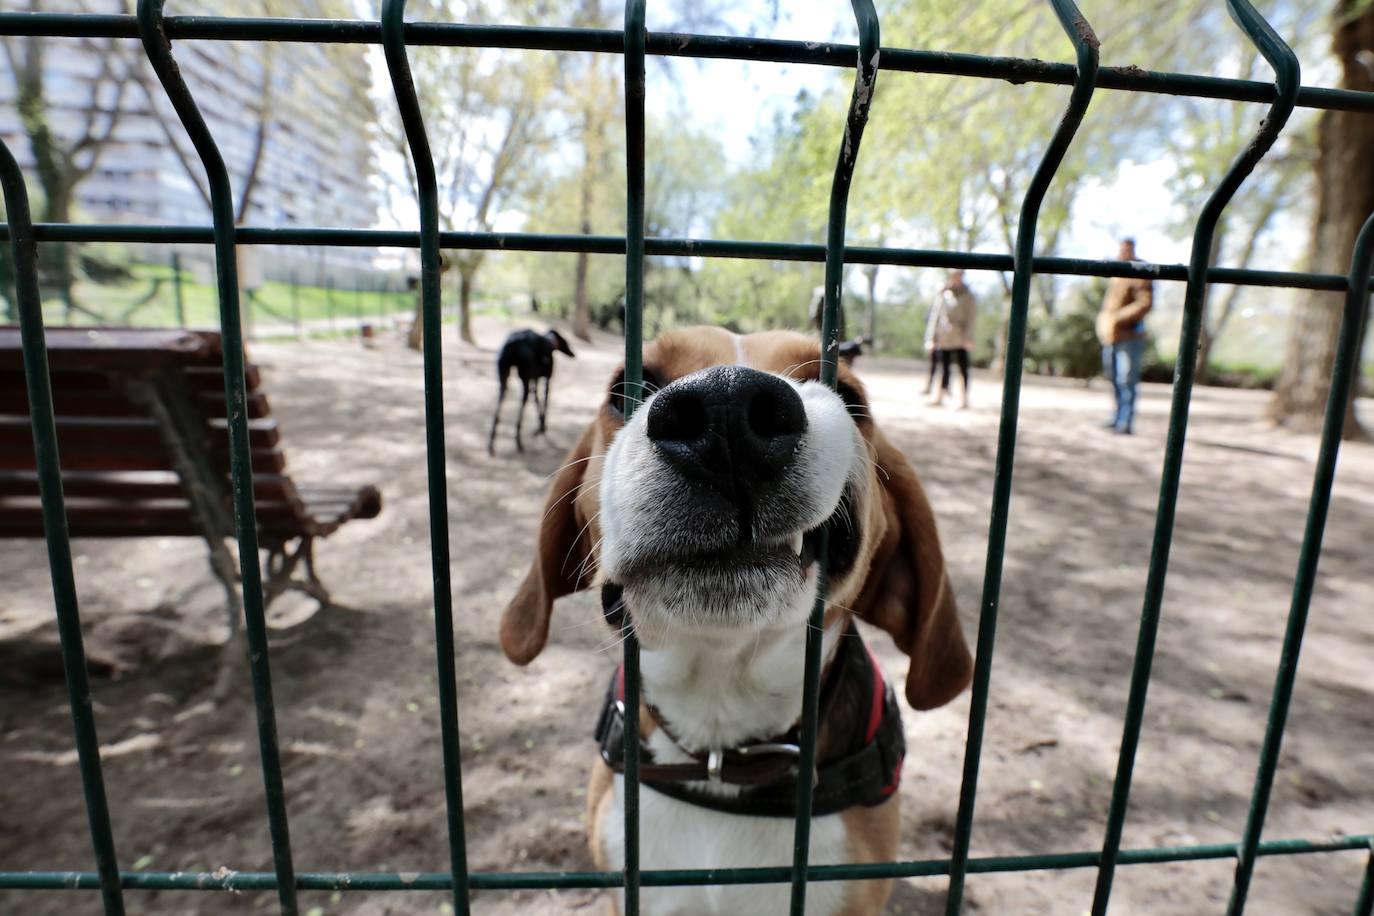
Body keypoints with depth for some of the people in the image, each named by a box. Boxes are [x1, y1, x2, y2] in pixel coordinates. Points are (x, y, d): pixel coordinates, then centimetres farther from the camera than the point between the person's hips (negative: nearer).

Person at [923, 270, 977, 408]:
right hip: (943, 338, 3)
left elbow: (971, 317, -2)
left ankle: (964, 398, 0)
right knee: (944, 367, 7)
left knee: (963, 368, -2)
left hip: (960, 339, -3)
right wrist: (930, 338, 6)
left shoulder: (967, 296, 3)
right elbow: (935, 316, 11)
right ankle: (939, 396, 10)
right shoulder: (942, 294, 11)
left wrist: (968, 338, -12)